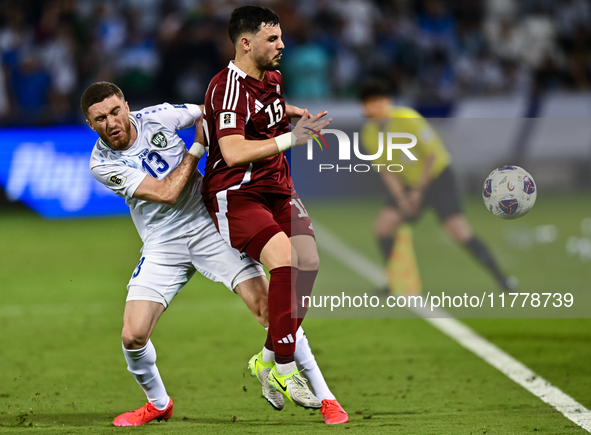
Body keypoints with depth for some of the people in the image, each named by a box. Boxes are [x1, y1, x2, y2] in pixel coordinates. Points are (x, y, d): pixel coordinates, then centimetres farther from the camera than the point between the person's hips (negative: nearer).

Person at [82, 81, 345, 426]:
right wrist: (199, 145, -13)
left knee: (269, 309, -11)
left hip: (209, 226, 0)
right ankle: (158, 404, 19)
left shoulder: (156, 117, -8)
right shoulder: (102, 164, -12)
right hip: (163, 246, 0)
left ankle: (321, 394, -1)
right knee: (133, 336, -10)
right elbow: (165, 193, -19)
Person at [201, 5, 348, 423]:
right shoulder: (228, 88, -19)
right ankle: (283, 370, -17)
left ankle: (269, 359, 9)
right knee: (284, 256, -26)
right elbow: (233, 152, -31)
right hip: (235, 194, -9)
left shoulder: (273, 78, 10)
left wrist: (290, 113, 16)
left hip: (276, 187, 9)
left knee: (307, 261, -5)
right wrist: (289, 138, -33)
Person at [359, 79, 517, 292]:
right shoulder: (369, 134, -4)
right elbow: (385, 169, 3)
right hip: (409, 184, 6)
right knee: (382, 226, -8)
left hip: (437, 177, -6)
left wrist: (419, 190, -13)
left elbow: (433, 154, -16)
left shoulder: (407, 119, -23)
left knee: (459, 232, -16)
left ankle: (501, 279, -7)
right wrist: (400, 197, -11)